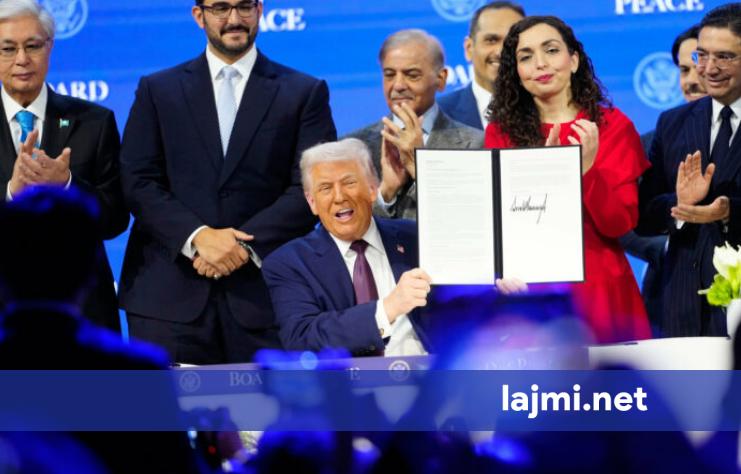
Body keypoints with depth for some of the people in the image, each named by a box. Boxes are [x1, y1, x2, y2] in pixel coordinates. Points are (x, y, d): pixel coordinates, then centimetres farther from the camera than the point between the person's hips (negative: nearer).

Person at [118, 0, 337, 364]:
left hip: (263, 294, -1)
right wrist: (197, 236, -12)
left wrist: (247, 245, -12)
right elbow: (138, 182, 4)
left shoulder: (305, 93, 10)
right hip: (169, 298, 1)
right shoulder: (157, 90, 13)